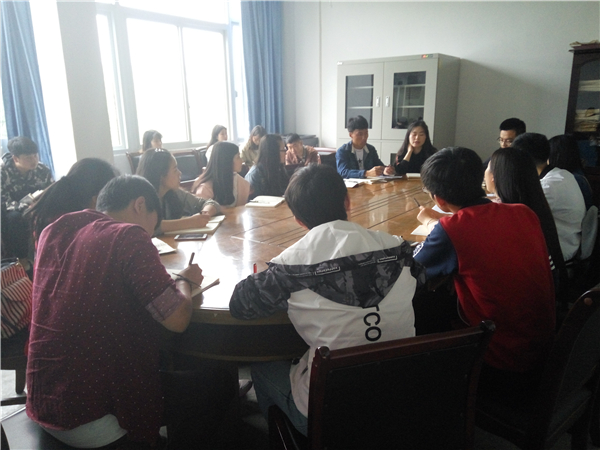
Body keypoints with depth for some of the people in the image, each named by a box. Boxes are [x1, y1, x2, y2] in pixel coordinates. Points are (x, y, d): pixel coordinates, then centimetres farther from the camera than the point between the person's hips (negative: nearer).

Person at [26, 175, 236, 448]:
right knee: (220, 384, 10)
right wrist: (184, 281, 1)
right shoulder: (128, 236, -18)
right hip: (92, 419, -8)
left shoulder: (54, 231, 4)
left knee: (172, 376, 29)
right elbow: (177, 319, -19)